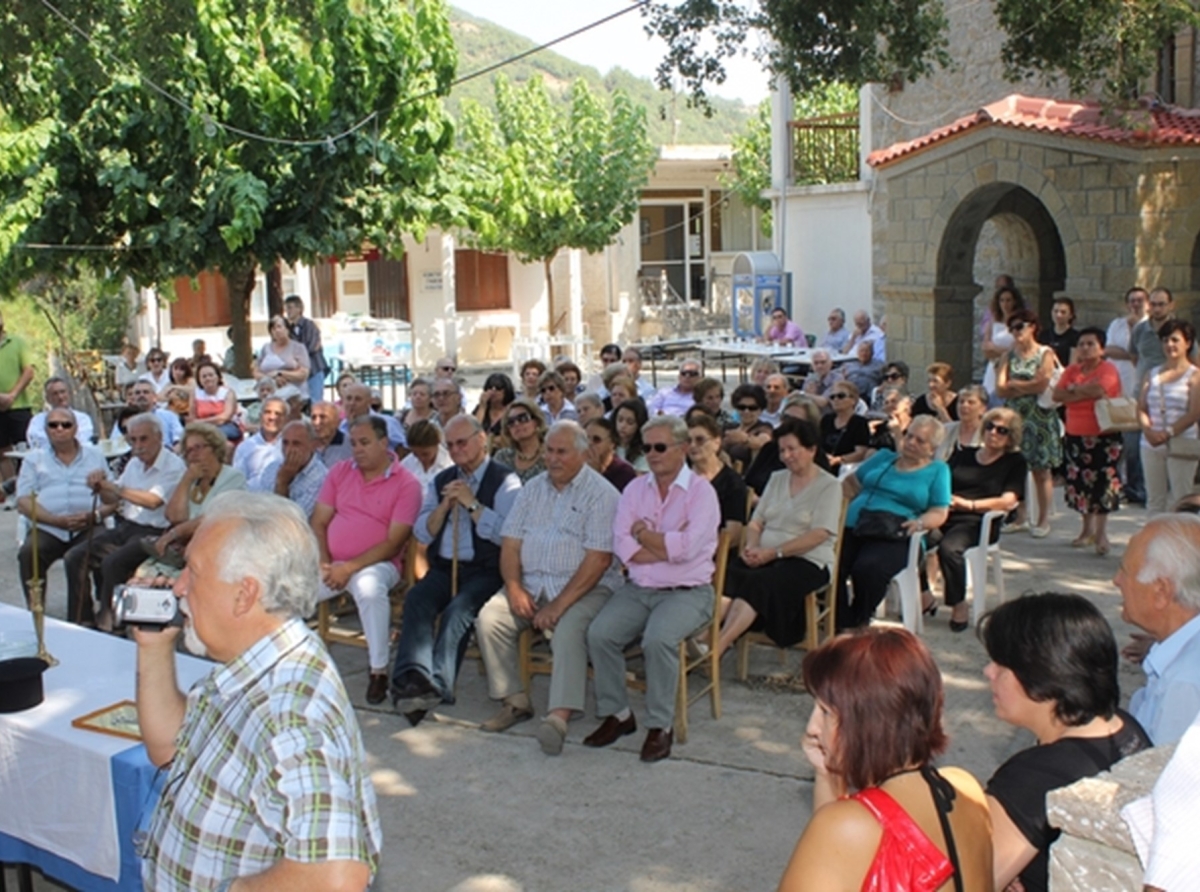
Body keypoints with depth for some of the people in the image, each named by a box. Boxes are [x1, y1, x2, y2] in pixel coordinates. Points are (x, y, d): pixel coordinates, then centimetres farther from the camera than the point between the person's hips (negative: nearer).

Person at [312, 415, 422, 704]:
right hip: (333, 564, 5)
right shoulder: (339, 472, 10)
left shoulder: (406, 484, -5)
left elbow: (393, 543, -10)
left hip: (375, 564, -5)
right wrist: (324, 563, -8)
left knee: (370, 590, -38)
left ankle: (379, 670, -23)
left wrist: (350, 567, -19)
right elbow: (318, 523, 9)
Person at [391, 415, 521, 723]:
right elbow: (423, 535, 14)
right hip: (444, 568, 4)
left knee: (457, 610, -32)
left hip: (485, 572, -4)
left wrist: (472, 503, -12)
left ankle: (436, 686, -38)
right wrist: (445, 504, -2)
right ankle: (413, 678, -44)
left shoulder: (504, 480, 2)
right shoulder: (442, 481, 20)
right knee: (416, 600, -26)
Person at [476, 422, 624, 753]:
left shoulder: (601, 494, -6)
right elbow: (511, 542, 9)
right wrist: (514, 588, -9)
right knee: (489, 619, -16)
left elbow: (598, 560, -14)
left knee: (568, 630, -34)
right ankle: (514, 700, -5)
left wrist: (559, 604, -20)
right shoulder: (532, 489, 14)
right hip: (531, 583, 6)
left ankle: (559, 716, -36)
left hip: (584, 588, -5)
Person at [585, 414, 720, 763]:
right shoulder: (635, 489, 11)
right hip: (638, 589, 5)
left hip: (687, 592, -5)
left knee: (658, 638, -31)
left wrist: (644, 534, -4)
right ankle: (617, 714, 0)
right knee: (599, 633, -18)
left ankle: (661, 726, -13)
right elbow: (623, 548, -1)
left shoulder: (701, 491, -3)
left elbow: (686, 548, -18)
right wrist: (668, 546, -11)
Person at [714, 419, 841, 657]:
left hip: (806, 561, -5)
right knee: (728, 575, -27)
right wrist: (751, 546, -7)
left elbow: (819, 535, -12)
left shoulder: (828, 486, 0)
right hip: (765, 558, 5)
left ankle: (718, 646, -42)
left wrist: (773, 552, -18)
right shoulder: (777, 479, 20)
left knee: (758, 583, -34)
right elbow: (756, 522, 16)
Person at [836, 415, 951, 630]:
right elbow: (851, 483, 28)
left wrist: (920, 522, -16)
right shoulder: (884, 457, 26)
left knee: (868, 568, -35)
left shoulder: (937, 470, 15)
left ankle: (857, 623, -9)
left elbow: (939, 513, 6)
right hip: (853, 527, 3)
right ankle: (840, 623, -15)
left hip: (894, 538, -3)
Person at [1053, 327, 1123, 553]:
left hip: (1103, 437, -5)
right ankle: (1088, 529, 23)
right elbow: (1057, 394, -4)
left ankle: (1101, 533, 2)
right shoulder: (1072, 370, 9)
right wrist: (1086, 391, -12)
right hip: (1075, 436, 5)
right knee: (1081, 484, 10)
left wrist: (1074, 390, -8)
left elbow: (1099, 390, -25)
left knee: (1103, 484, -6)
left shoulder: (1109, 369, -6)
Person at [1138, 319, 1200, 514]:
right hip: (1151, 445, 5)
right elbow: (1141, 408, 6)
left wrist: (1169, 433, -19)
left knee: (1180, 500, -3)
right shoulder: (1152, 374, 12)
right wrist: (1148, 430, -13)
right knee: (1154, 498, 9)